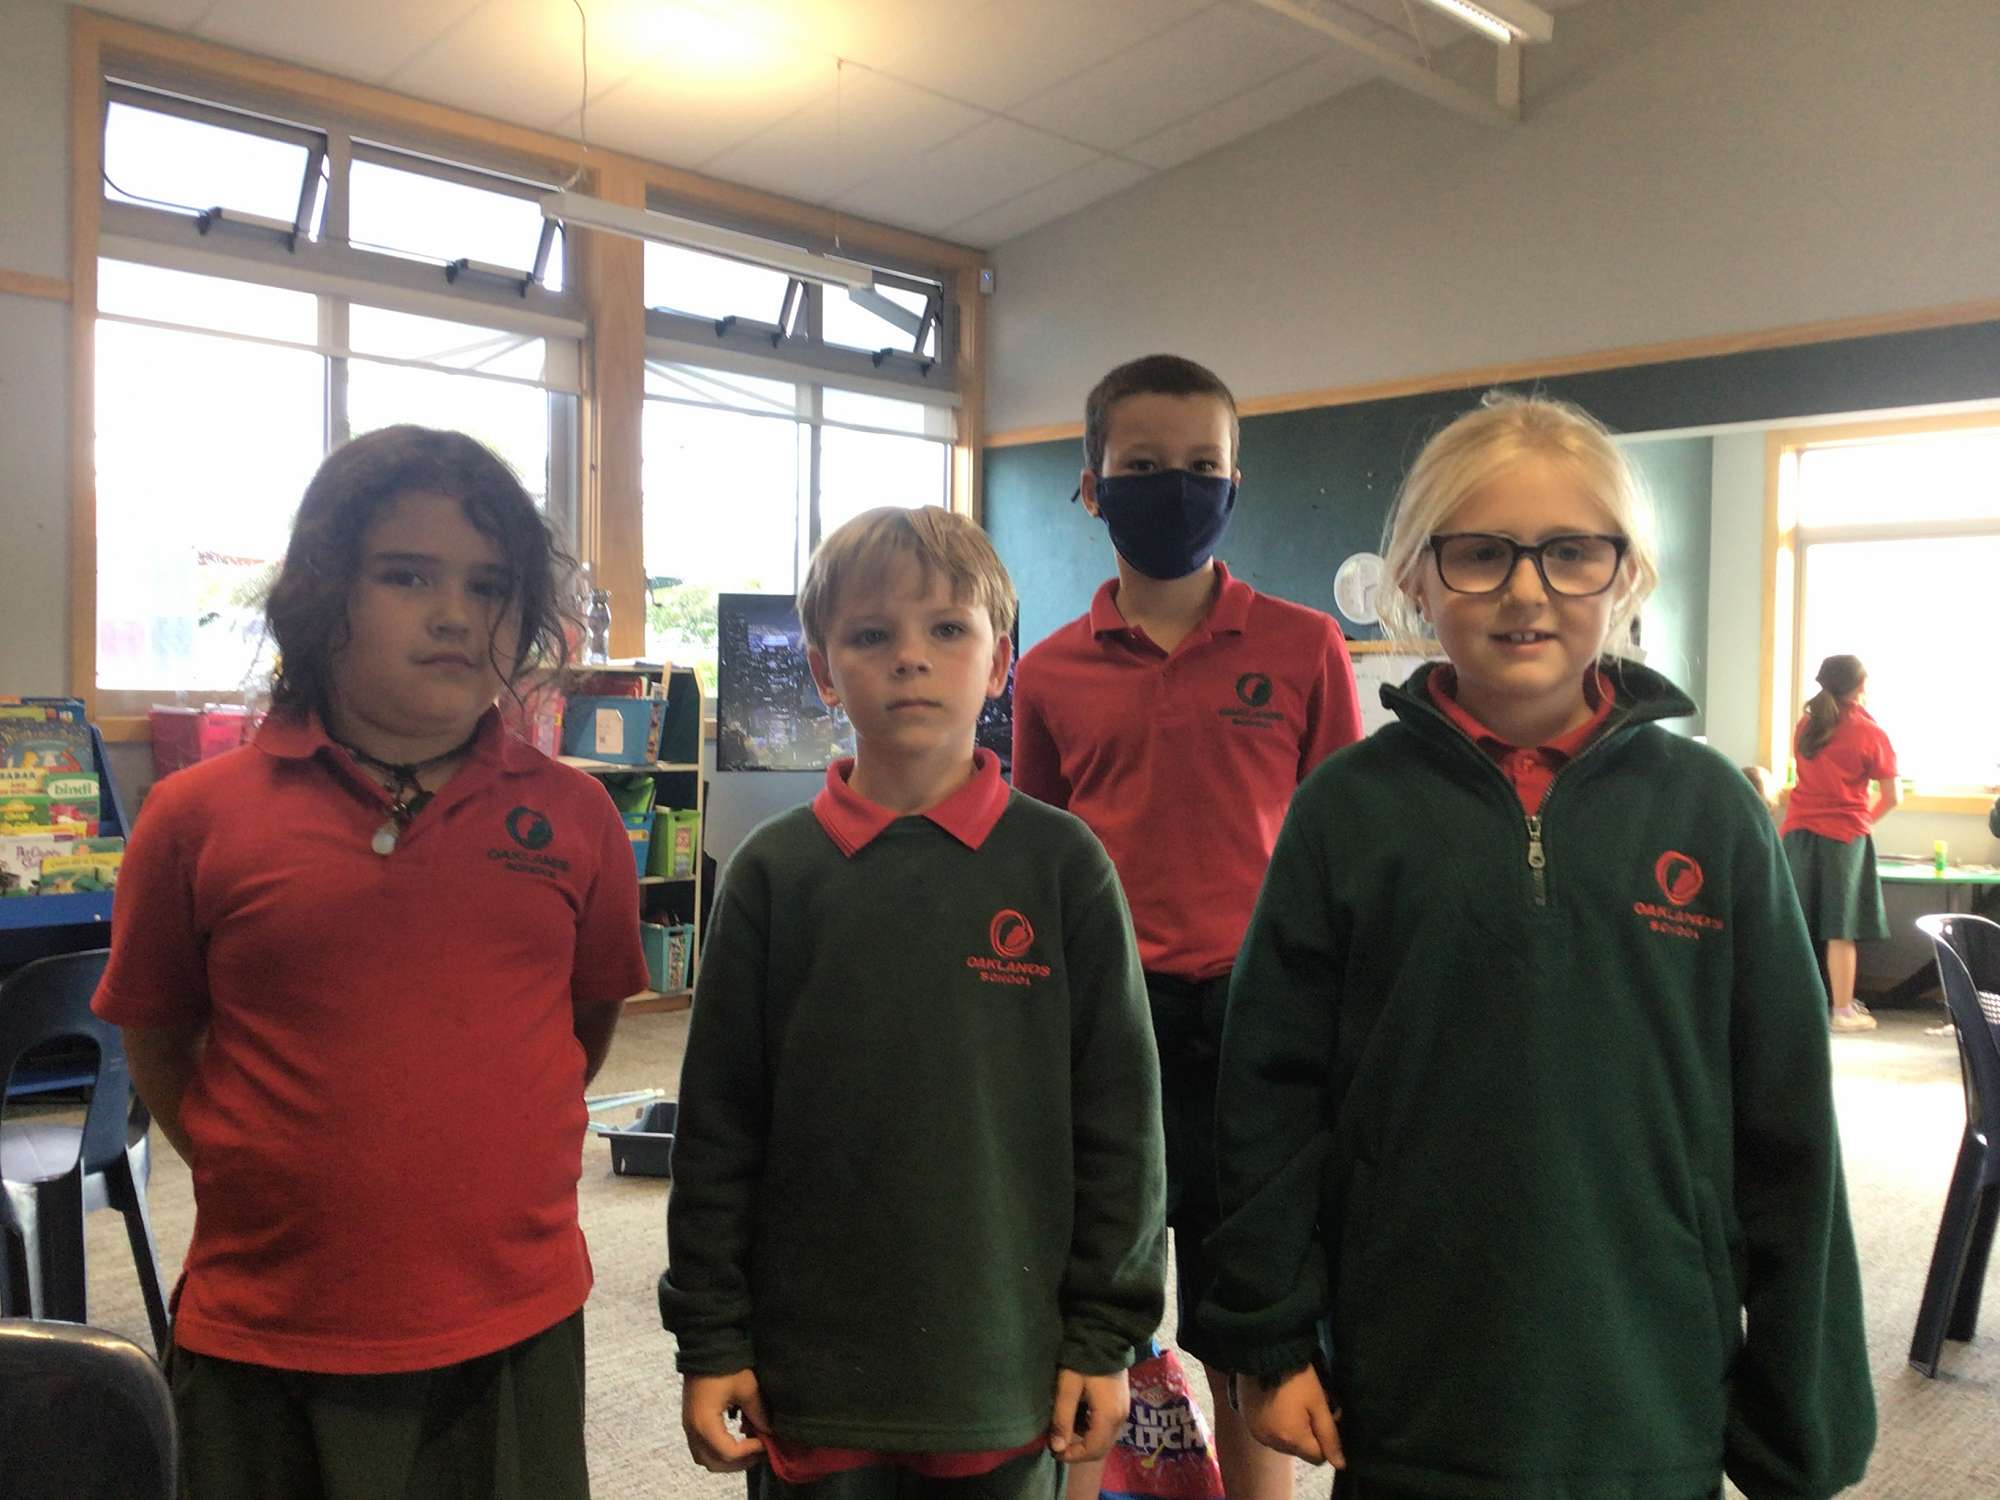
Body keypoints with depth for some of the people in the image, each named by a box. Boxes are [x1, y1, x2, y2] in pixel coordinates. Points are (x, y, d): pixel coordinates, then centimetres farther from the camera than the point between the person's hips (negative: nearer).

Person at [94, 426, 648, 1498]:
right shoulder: (197, 819, -6)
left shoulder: (574, 816, -3)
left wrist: (492, 1164, 6)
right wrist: (266, 1187, 2)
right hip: (259, 1342, 0)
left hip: (516, 1332, 1)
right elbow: (158, 1049, 7)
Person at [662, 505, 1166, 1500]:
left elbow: (1117, 1116, -1)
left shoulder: (1062, 866, -4)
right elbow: (717, 1124, 1)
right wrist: (708, 1341, 1)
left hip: (1008, 1375, 0)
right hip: (810, 1373, 1)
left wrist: (1104, 1335, 0)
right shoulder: (774, 872, -3)